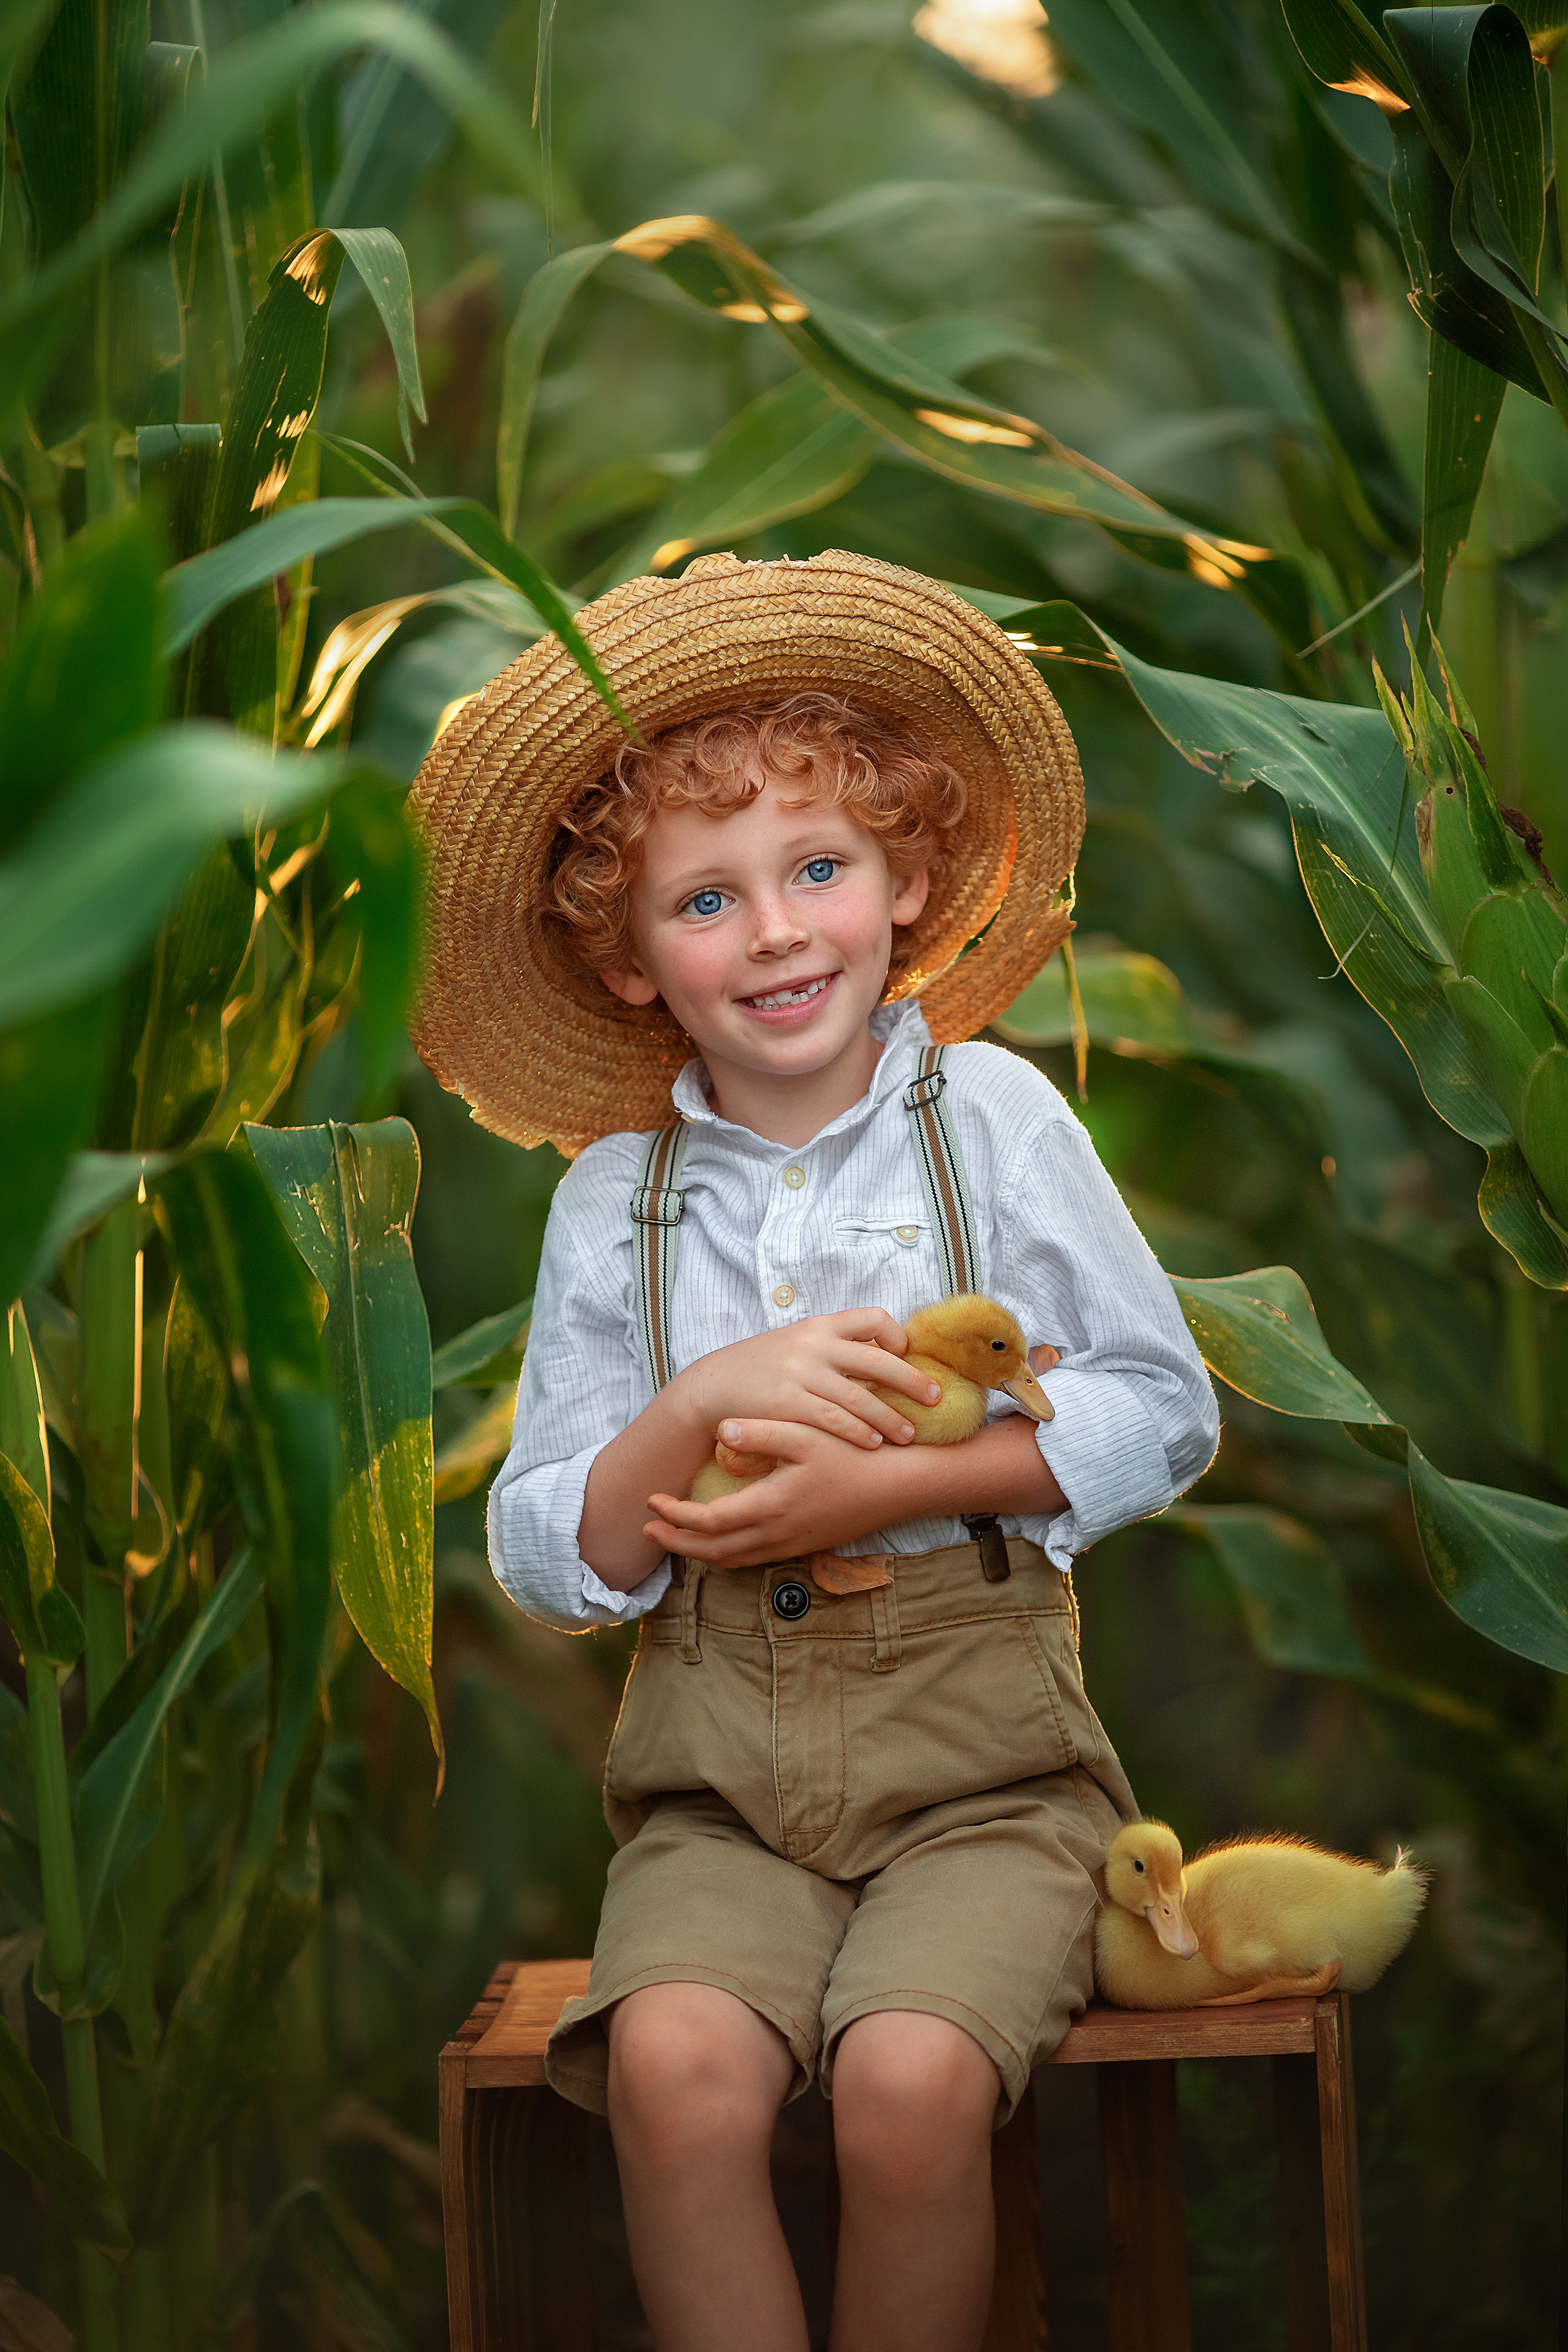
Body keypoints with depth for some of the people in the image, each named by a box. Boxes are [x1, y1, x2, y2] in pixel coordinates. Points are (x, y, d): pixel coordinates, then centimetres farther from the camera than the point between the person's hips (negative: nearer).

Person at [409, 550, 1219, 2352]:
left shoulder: (988, 1113, 3)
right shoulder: (615, 1196, 8)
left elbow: (1164, 1412, 1)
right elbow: (544, 1563, 6)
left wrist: (885, 1485, -11)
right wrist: (705, 1409, -13)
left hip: (974, 1745, -1)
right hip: (720, 1762, 2)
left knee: (908, 2074, -29)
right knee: (673, 2056, -29)